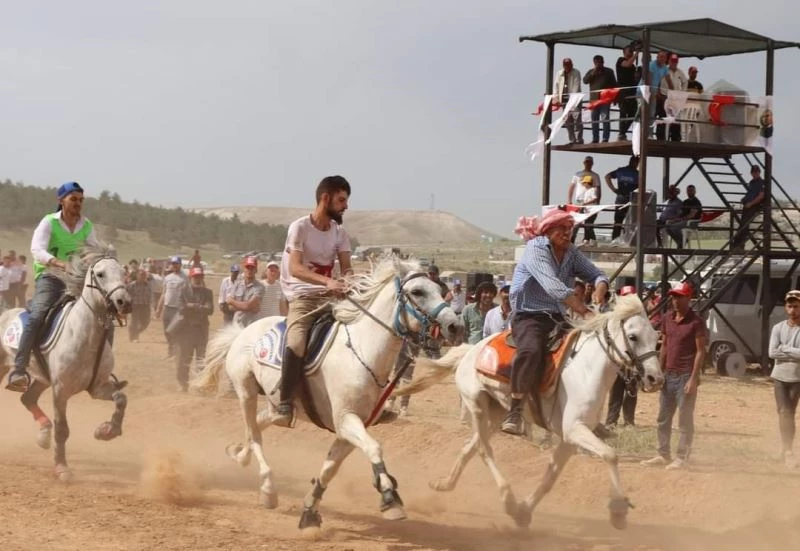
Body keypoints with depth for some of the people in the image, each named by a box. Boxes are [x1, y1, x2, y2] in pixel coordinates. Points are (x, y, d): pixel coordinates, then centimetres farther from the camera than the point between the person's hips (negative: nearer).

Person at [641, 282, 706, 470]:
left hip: (685, 376, -7)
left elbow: (700, 352, -13)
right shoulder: (668, 318, 8)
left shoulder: (696, 322, -11)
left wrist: (693, 379, -18)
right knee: (663, 419, 13)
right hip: (669, 375, 7)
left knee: (685, 420, 0)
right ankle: (663, 455, 22)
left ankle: (682, 458, 6)